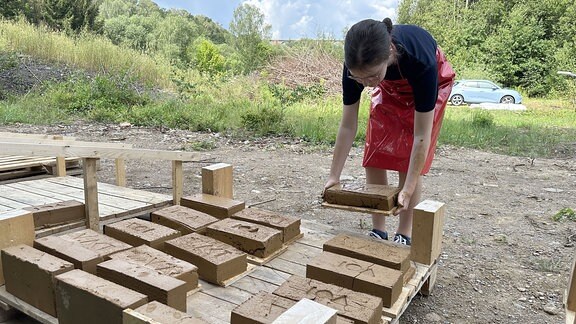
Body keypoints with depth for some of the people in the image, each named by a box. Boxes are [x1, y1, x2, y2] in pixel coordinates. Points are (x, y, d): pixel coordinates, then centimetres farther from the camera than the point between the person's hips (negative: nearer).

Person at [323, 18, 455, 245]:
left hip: (431, 84, -3)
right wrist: (334, 175, -22)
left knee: (409, 163, -10)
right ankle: (378, 231, 9)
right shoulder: (357, 65, -34)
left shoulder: (420, 60, -43)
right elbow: (348, 126, -23)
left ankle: (404, 235, 4)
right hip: (389, 89, 4)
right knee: (374, 158, -4)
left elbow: (421, 135, -36)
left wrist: (408, 190, -36)